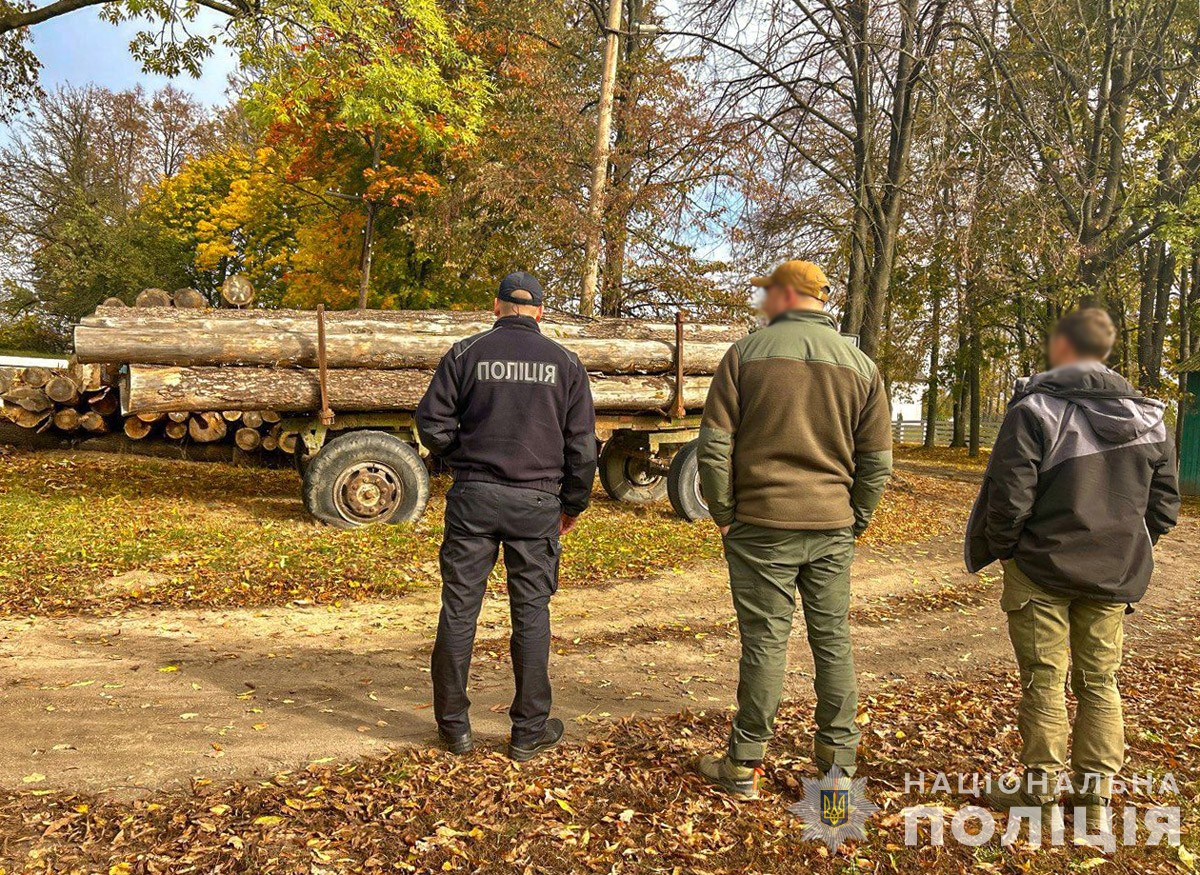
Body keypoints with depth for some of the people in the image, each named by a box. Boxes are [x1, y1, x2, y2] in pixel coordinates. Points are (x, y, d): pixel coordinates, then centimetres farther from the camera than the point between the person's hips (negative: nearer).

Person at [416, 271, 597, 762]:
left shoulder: (465, 353, 2)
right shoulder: (564, 363, 4)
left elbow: (432, 422, -1)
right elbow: (582, 443, 3)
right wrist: (574, 504, 13)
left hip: (472, 498, 0)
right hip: (536, 501, 0)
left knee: (459, 610, 9)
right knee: (531, 614, 8)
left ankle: (454, 725, 18)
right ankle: (530, 730, 16)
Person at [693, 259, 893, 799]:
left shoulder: (747, 353, -3)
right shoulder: (860, 365, 6)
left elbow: (714, 444, -7)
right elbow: (877, 460, 5)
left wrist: (723, 513, 3)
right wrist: (855, 521, 14)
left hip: (761, 526, -3)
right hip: (833, 530, 3)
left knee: (765, 642, 3)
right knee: (833, 642, 12)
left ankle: (744, 766, 14)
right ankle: (838, 765, 22)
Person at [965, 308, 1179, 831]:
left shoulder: (1034, 410, -14)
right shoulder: (1148, 416, 4)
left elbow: (1009, 498, -17)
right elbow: (1164, 505, 7)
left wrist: (999, 549, -1)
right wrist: (1126, 550, 17)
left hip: (1041, 571, -5)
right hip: (1113, 579, 5)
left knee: (1044, 683, 6)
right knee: (1099, 683, 15)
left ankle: (1041, 794, 15)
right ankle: (1095, 796, 21)